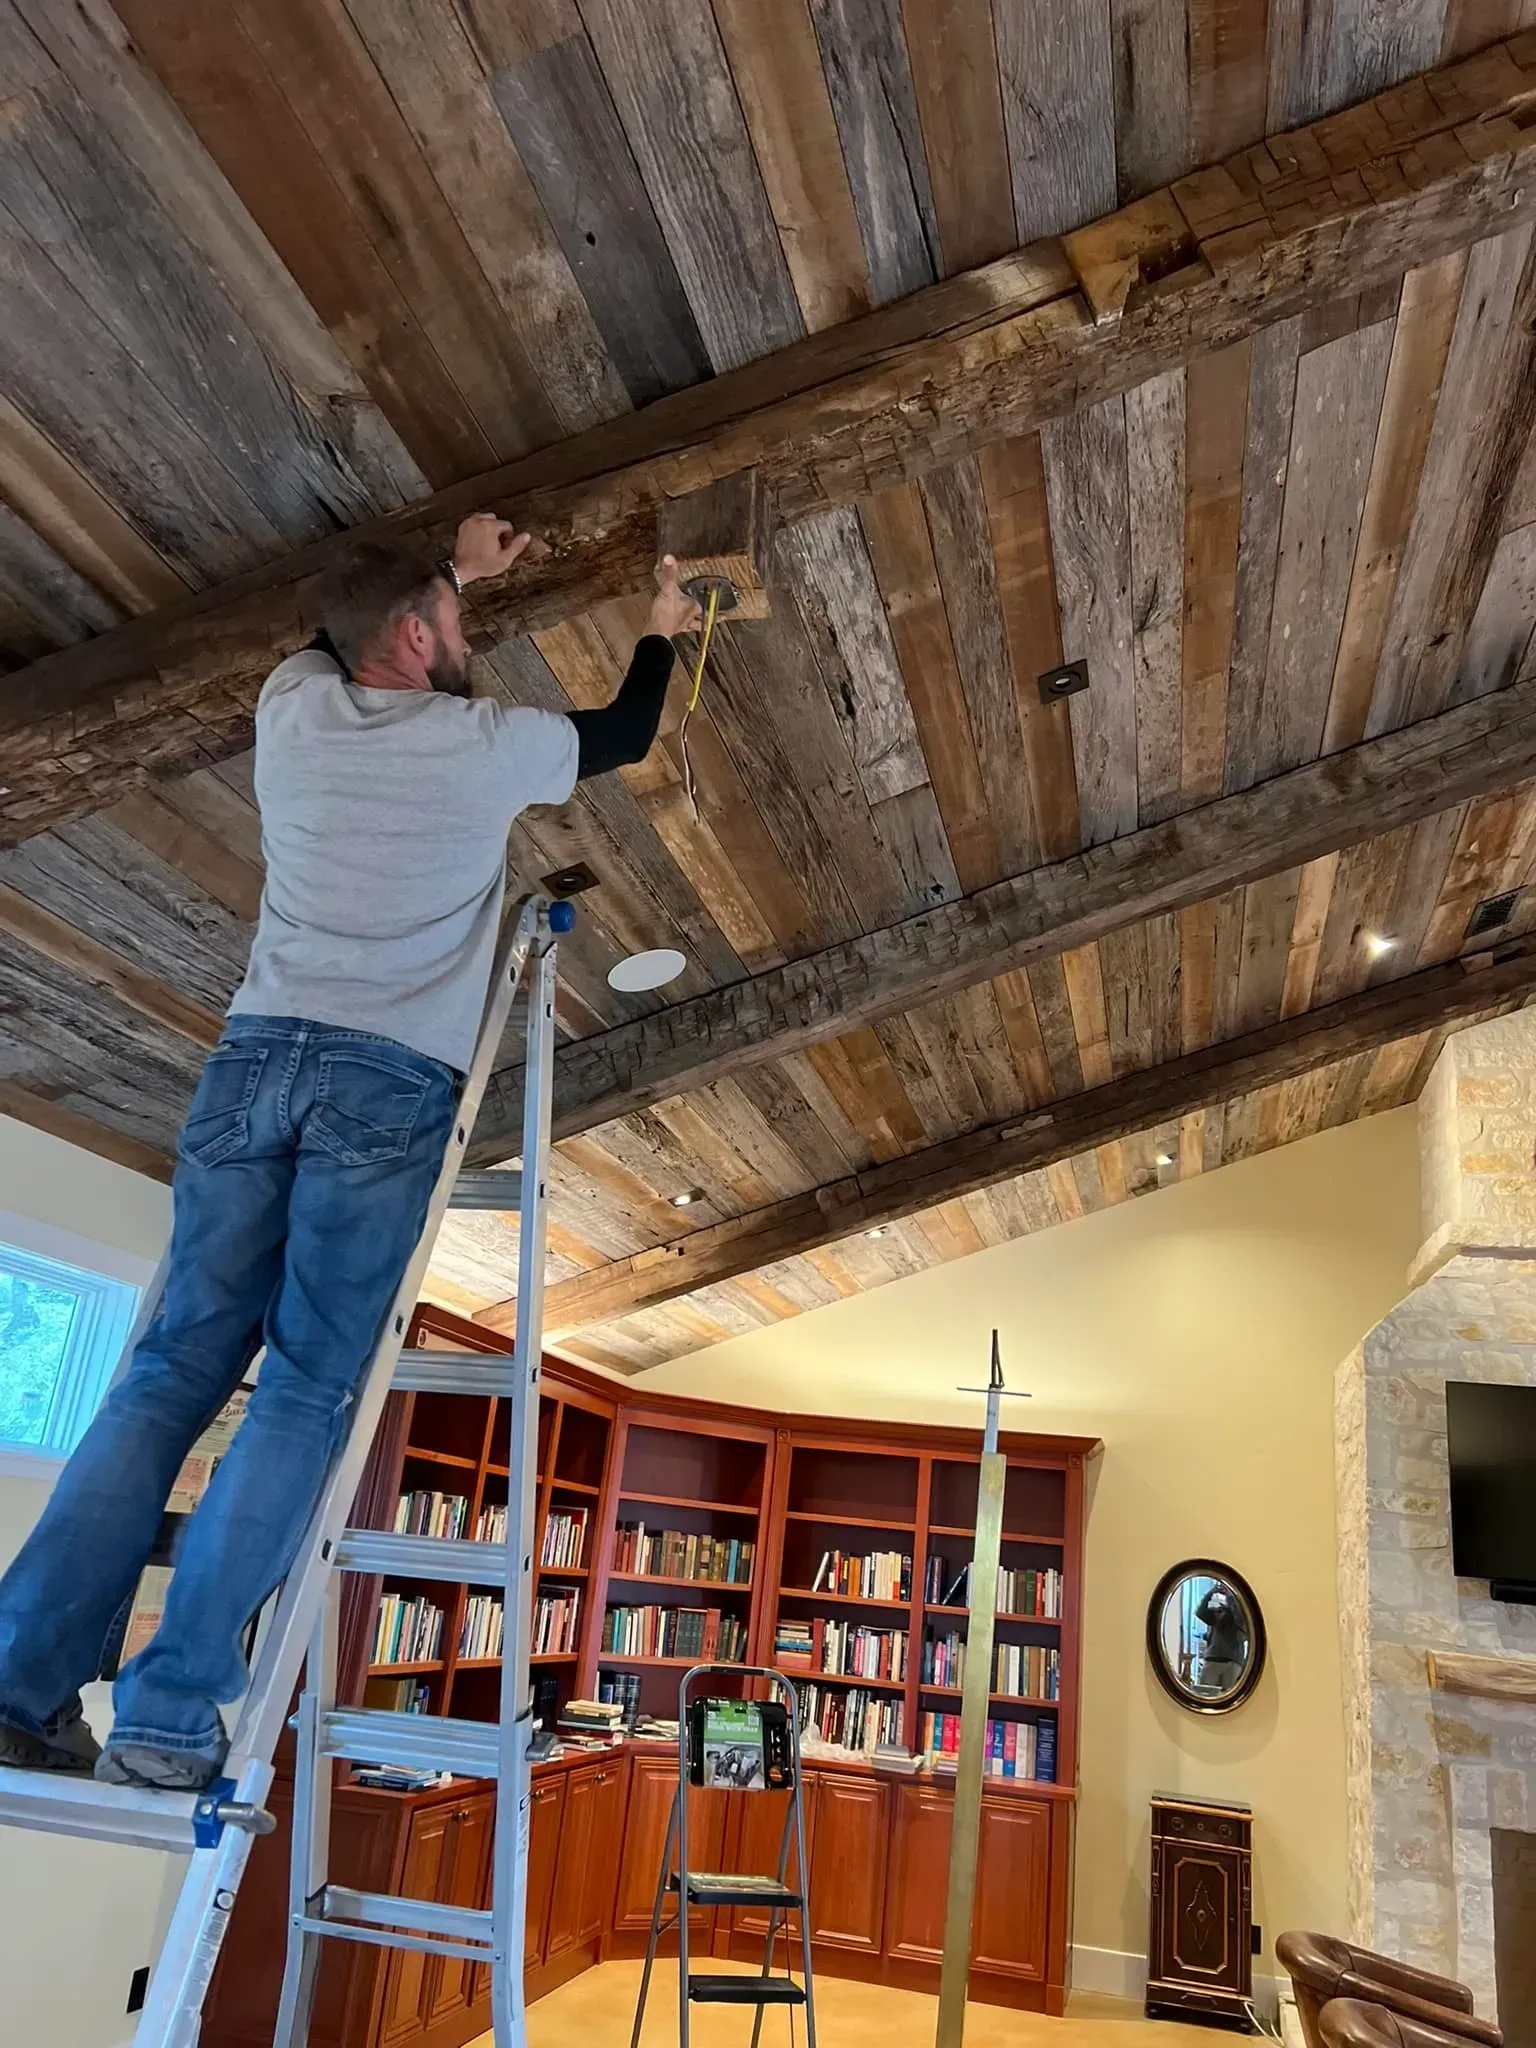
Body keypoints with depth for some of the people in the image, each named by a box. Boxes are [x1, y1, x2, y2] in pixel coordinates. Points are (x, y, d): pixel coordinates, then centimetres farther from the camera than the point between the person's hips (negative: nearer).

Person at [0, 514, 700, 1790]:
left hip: (258, 1054, 4)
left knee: (179, 1366, 6)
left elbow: (355, 637, 39)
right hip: (391, 1083, -4)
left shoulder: (292, 707, 14)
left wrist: (457, 566, 52)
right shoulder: (484, 742, 4)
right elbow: (625, 735, 24)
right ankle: (168, 1718, -5)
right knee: (307, 1391, -3)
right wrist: (664, 631, 43)